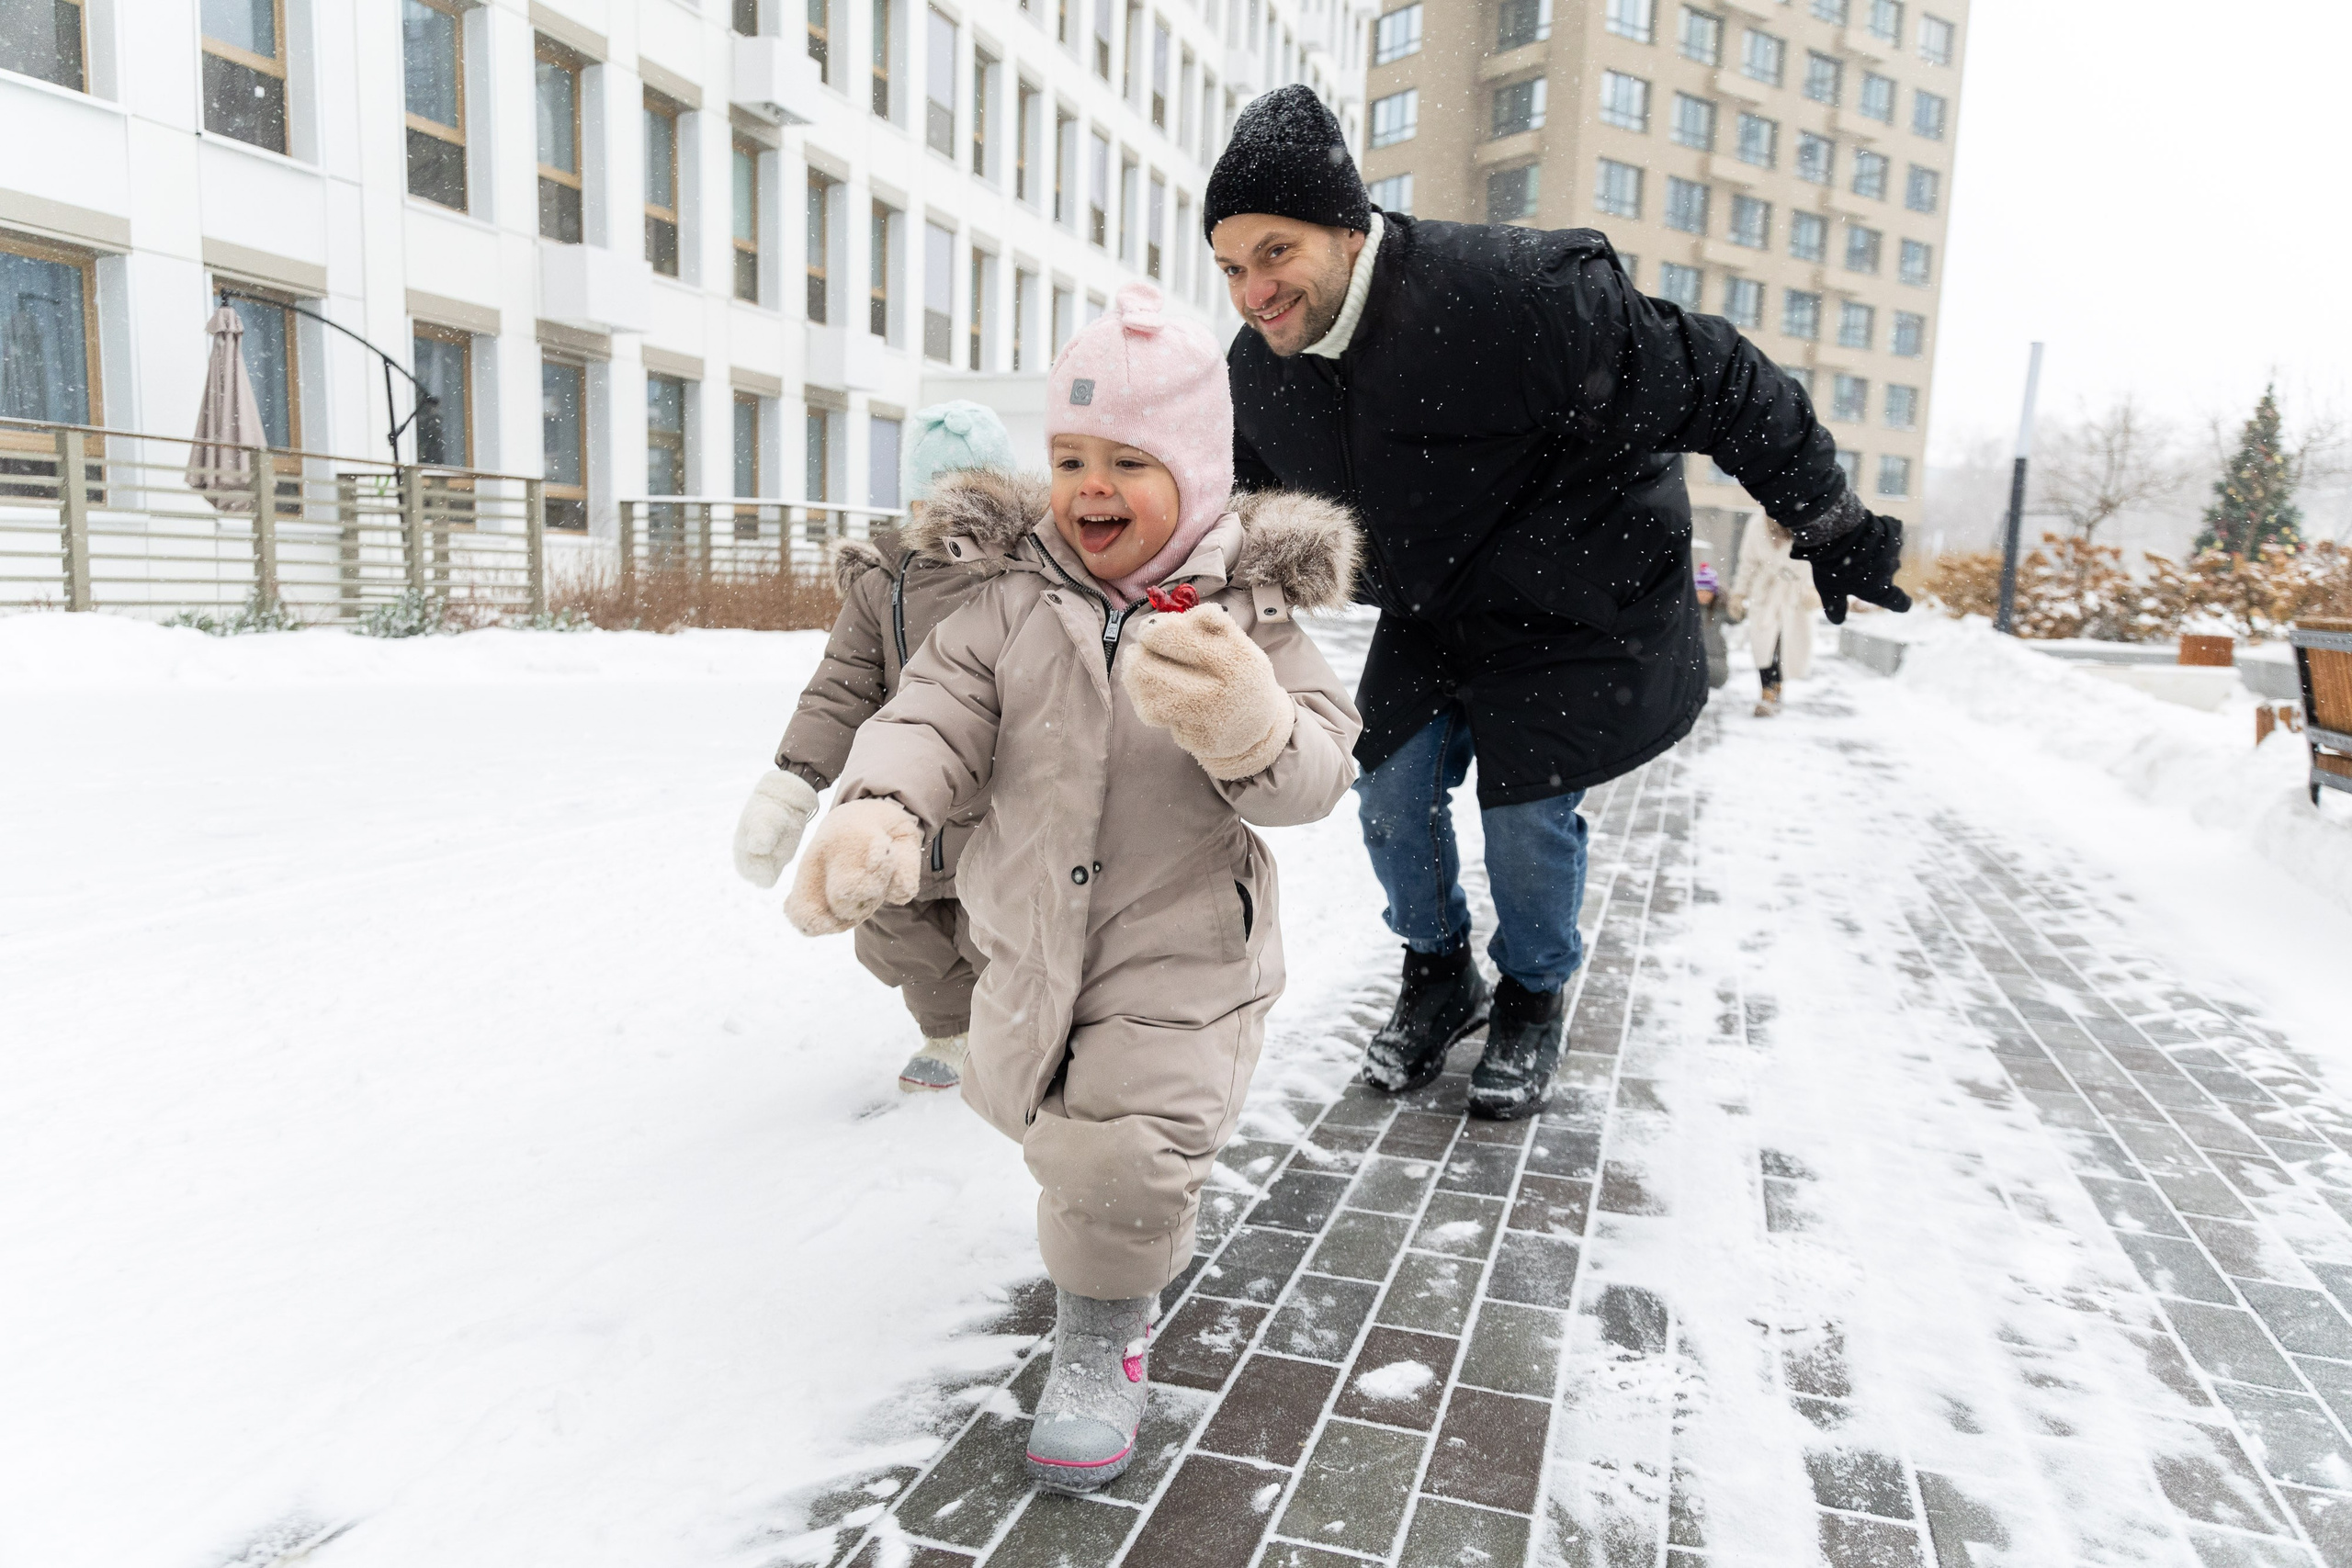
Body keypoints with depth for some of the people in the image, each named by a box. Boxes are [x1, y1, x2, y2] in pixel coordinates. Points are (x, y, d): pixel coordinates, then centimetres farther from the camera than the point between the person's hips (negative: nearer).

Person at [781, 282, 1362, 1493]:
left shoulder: (1249, 619, -11)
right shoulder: (1015, 601, -4)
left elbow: (1315, 773, -18)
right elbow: (938, 713, -11)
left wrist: (1248, 729, -42)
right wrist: (879, 810, -32)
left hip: (1183, 956, -4)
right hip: (1028, 947, 5)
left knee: (1122, 1155, -15)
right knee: (1042, 1118, 25)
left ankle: (1103, 1338, 17)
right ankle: (1151, 1237, 59)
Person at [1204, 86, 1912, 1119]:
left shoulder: (1508, 294, -31)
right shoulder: (1257, 372, -10)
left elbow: (1716, 382, -22)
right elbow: (1260, 510, 12)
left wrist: (1827, 524, -13)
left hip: (1574, 607, -5)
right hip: (1426, 615, 6)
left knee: (1527, 815, -3)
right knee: (1391, 794, 1)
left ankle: (1532, 1000, 26)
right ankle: (1438, 979, 27)